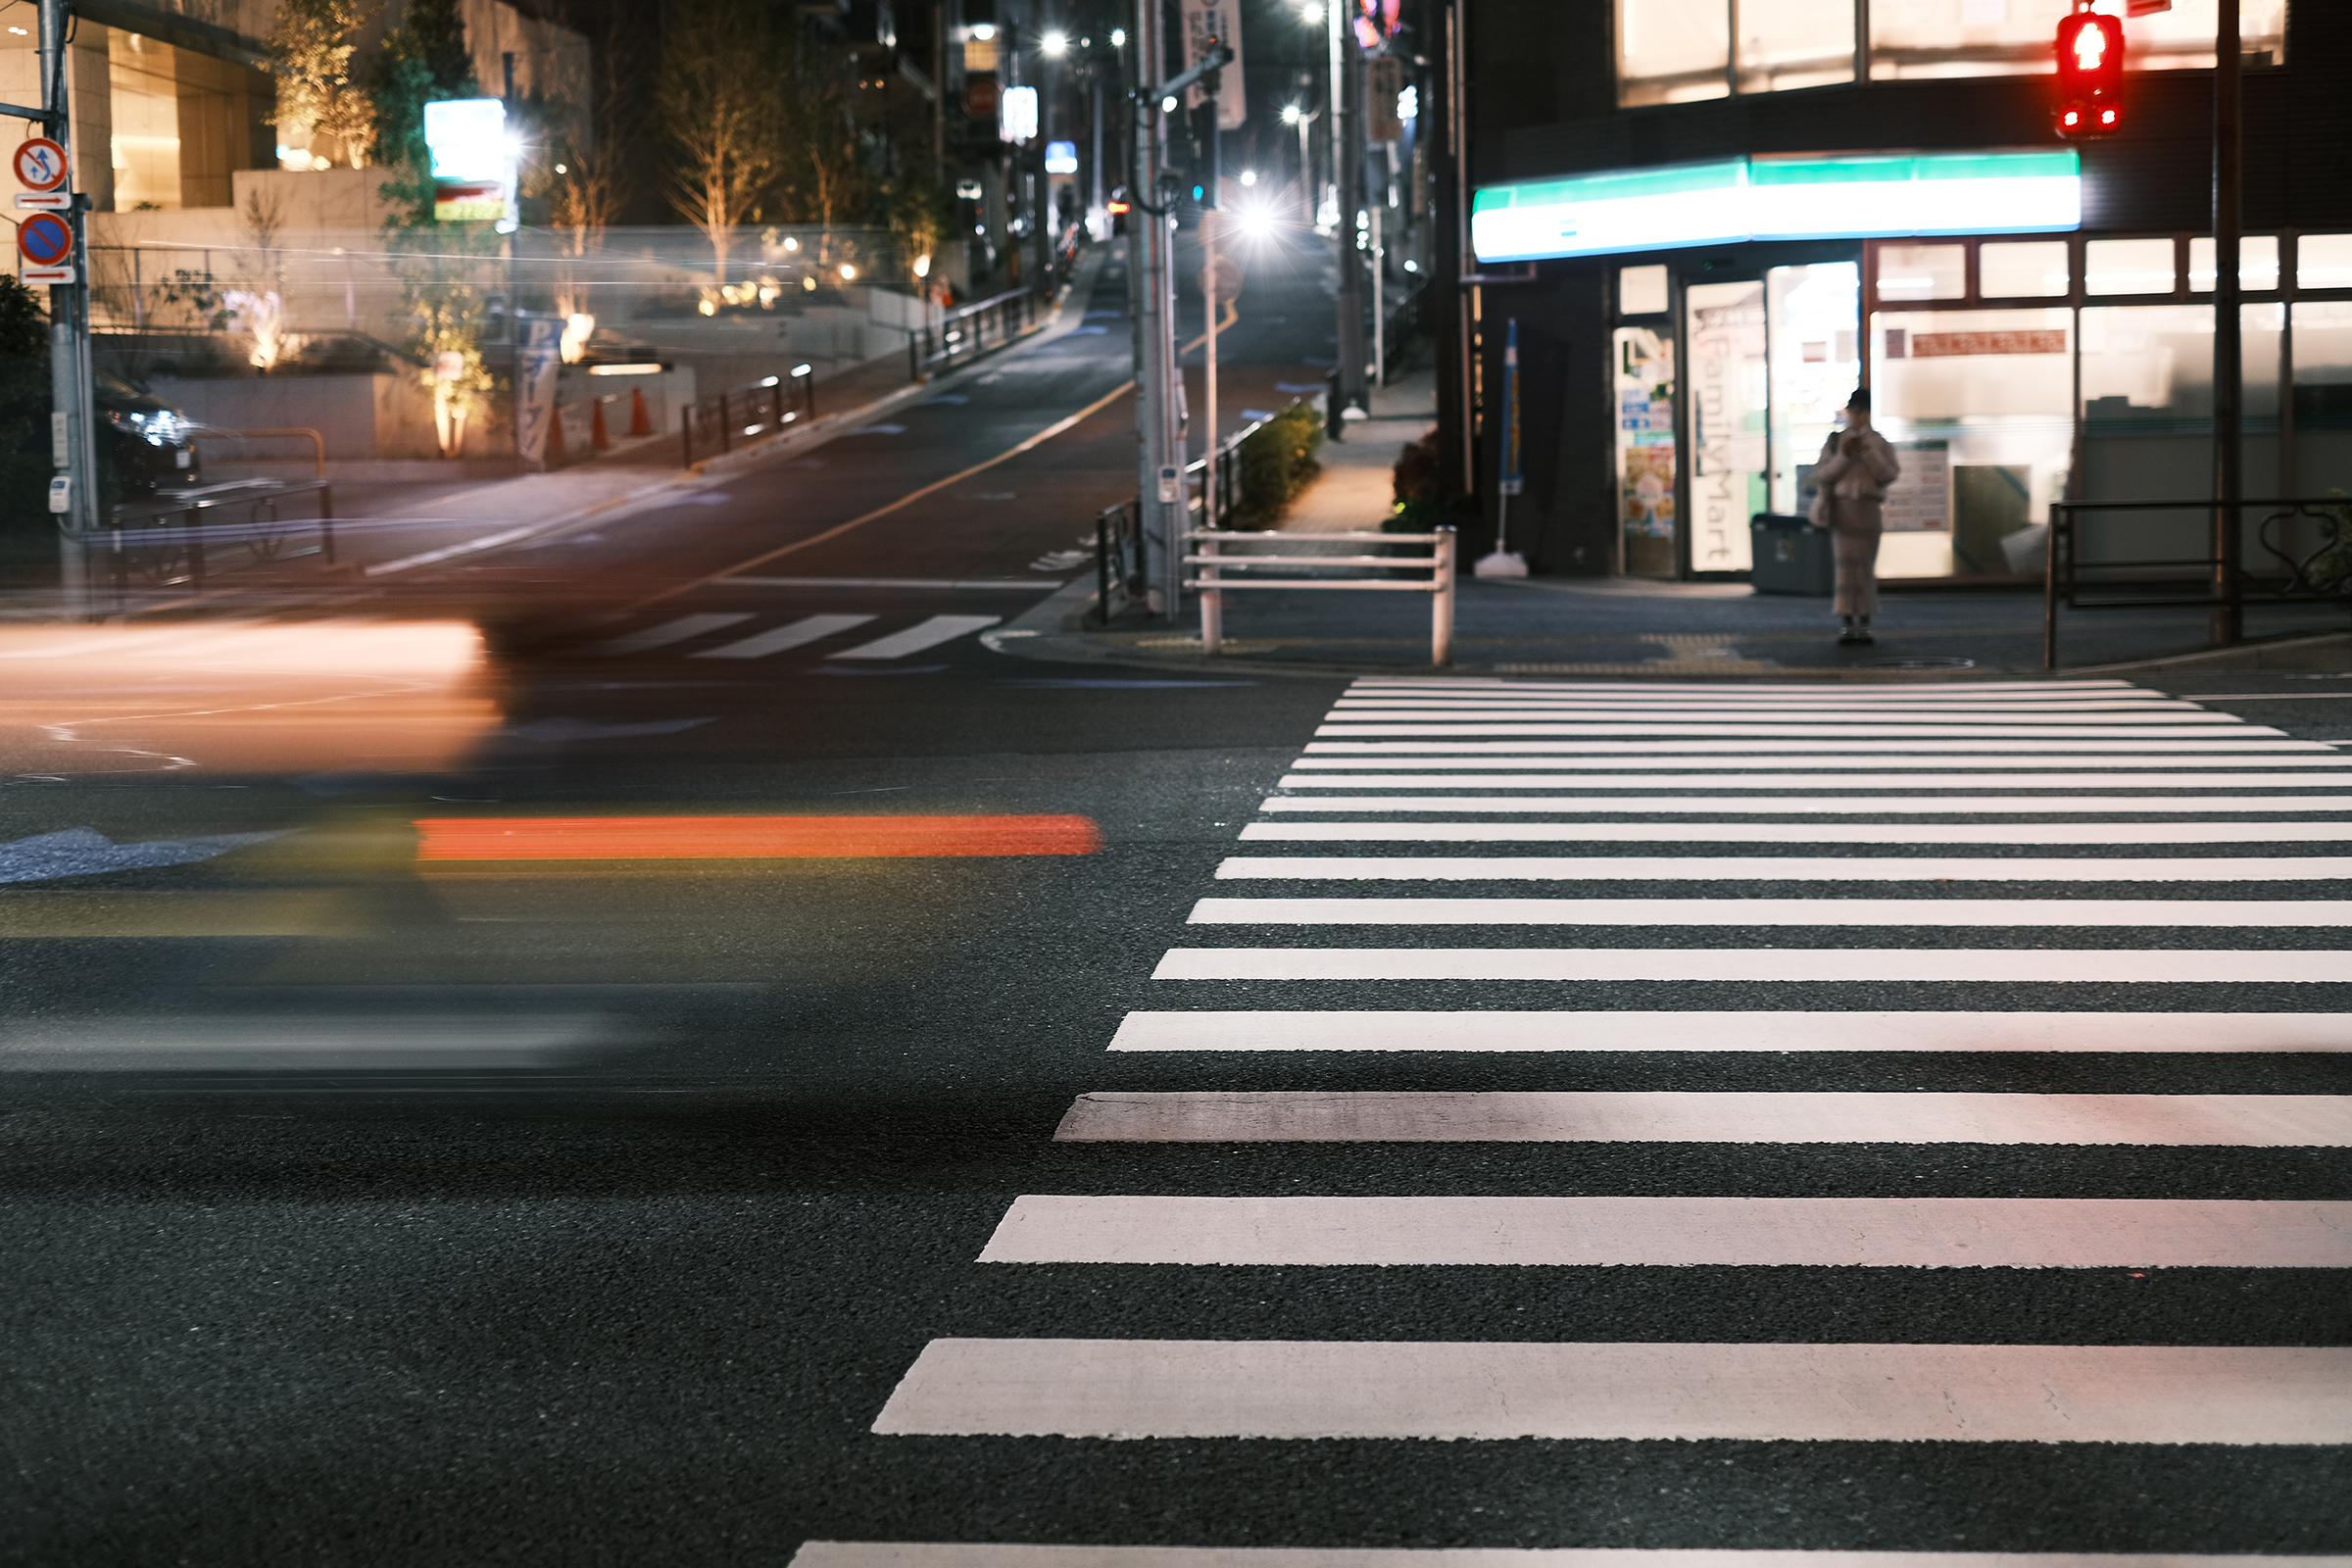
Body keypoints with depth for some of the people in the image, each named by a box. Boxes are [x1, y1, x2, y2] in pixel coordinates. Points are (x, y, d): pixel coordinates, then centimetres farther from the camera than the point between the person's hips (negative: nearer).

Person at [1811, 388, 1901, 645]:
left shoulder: (1879, 443, 8)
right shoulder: (1835, 441, 8)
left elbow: (1889, 475, -2)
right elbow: (1821, 475, 2)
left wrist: (1869, 453, -11)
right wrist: (1843, 457, -11)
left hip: (1868, 508, 1)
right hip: (1843, 506, 0)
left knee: (1866, 565, 1)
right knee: (1846, 563, -7)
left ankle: (1864, 623, 5)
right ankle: (1845, 623, -6)